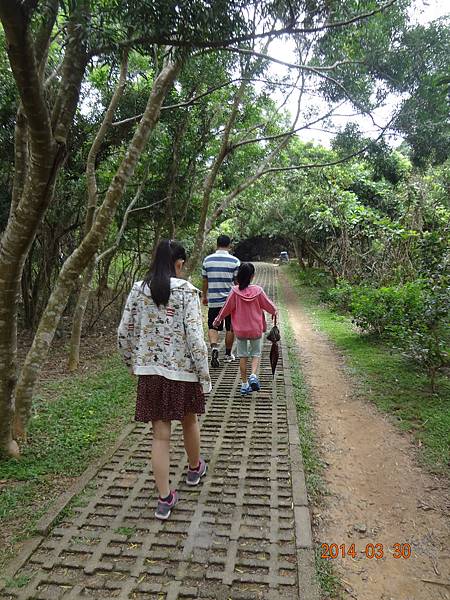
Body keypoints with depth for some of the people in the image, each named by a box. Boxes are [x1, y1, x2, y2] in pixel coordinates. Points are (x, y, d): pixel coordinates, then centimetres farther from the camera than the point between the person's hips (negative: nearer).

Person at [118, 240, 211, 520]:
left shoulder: (138, 290, -1)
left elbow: (124, 333, 2)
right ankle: (195, 468, 47)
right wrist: (205, 376, -8)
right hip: (182, 370, -2)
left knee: (160, 434, 10)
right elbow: (195, 337, -17)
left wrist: (132, 361, 18)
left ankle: (165, 498, 17)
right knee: (189, 421, 23)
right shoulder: (187, 291, -13)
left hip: (149, 370, 2)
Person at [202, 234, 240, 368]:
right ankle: (228, 354, 23)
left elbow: (205, 281, 7)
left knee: (212, 326, 9)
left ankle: (214, 347, -16)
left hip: (213, 300, 1)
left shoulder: (207, 260, 2)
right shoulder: (234, 261, -5)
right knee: (230, 328, 12)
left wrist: (204, 296, 19)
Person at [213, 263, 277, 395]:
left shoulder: (235, 291, -12)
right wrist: (274, 312, 24)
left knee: (243, 356, 12)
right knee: (256, 354, 16)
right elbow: (268, 305, 2)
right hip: (256, 329, 0)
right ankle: (253, 376, -7)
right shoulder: (258, 290, -12)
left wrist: (218, 320, 12)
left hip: (240, 330, 1)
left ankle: (244, 384, 16)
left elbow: (226, 308, -4)